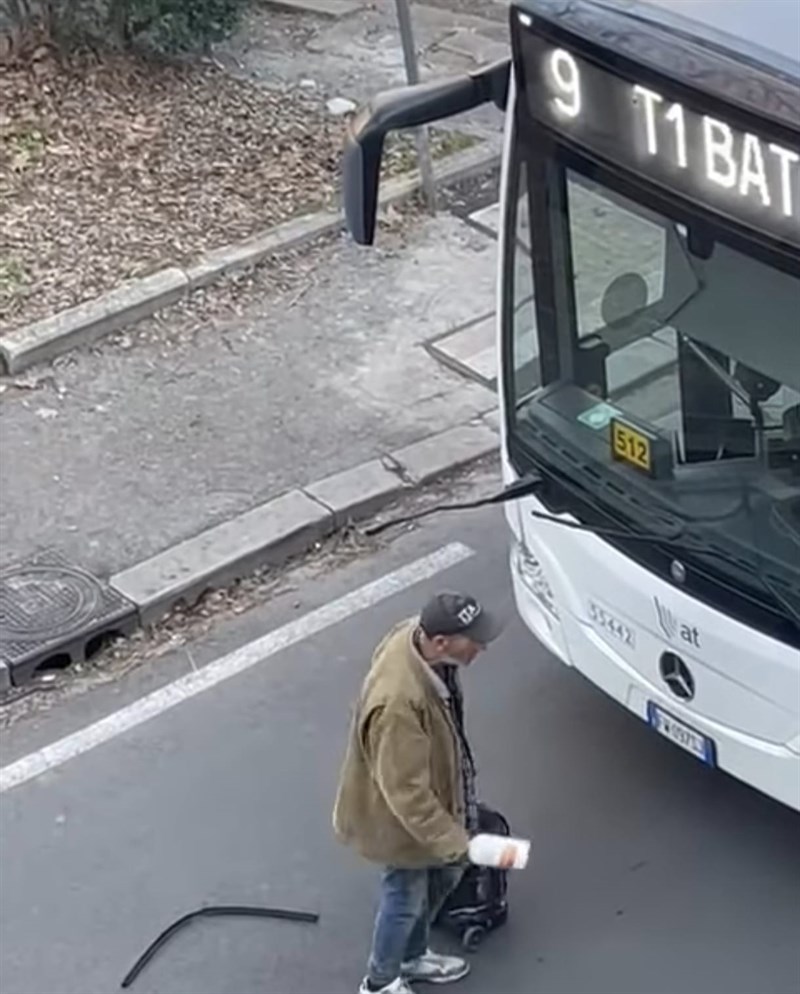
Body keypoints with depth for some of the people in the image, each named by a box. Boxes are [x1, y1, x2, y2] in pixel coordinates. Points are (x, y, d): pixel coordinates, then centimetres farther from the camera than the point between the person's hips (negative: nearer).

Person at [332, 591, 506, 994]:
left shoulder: (417, 637, -17)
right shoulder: (398, 701, -44)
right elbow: (406, 792, -34)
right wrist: (457, 842, -30)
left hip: (434, 792, 8)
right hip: (400, 815, -8)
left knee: (443, 876, 27)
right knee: (406, 898, 17)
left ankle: (412, 957, 53)